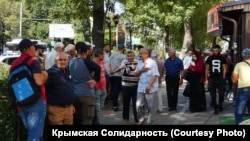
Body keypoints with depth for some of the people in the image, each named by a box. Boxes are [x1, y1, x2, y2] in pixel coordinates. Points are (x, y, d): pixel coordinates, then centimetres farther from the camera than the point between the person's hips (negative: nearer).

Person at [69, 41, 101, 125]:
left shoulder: (71, 61, 8)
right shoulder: (86, 61, -11)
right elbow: (97, 68, -29)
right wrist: (95, 80, -16)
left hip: (74, 95, 6)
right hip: (87, 95, -6)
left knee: (76, 120, 14)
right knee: (86, 121, -3)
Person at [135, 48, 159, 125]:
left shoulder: (152, 63, -9)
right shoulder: (139, 63, 9)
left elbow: (155, 75, -15)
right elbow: (136, 74, 13)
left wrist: (149, 86, -22)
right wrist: (141, 70, -9)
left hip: (151, 89, -5)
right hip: (141, 88, 5)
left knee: (151, 107, 2)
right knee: (139, 105, 7)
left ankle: (150, 122, 15)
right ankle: (141, 119, 27)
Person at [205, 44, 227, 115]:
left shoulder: (222, 58, 5)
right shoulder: (209, 58, 6)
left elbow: (224, 68, 5)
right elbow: (207, 69, 7)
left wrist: (223, 78, -4)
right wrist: (206, 79, 2)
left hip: (220, 78, -1)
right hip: (212, 79, 1)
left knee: (221, 93, -1)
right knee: (213, 95, 0)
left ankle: (220, 104, 25)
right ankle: (215, 108, 7)